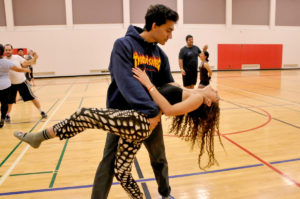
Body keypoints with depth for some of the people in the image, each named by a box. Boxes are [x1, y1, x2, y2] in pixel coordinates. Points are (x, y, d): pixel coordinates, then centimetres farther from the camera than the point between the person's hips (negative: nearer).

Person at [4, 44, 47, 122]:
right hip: (11, 84, 1)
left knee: (32, 98, 2)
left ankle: (41, 112, 13)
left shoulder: (17, 57, -7)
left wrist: (34, 58, -17)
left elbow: (26, 63, -4)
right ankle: (7, 115, 27)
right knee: (9, 101, 6)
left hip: (22, 82, -1)